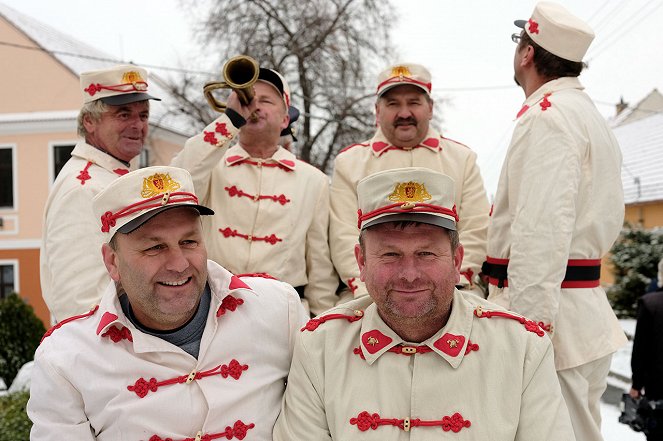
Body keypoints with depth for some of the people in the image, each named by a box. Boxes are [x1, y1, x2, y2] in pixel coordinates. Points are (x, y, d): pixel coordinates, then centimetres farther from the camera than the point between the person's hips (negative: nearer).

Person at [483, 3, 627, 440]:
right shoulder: (590, 116, 20)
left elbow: (542, 231, -23)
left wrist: (523, 327, -24)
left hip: (546, 310, -10)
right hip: (589, 314, 10)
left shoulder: (547, 114, -13)